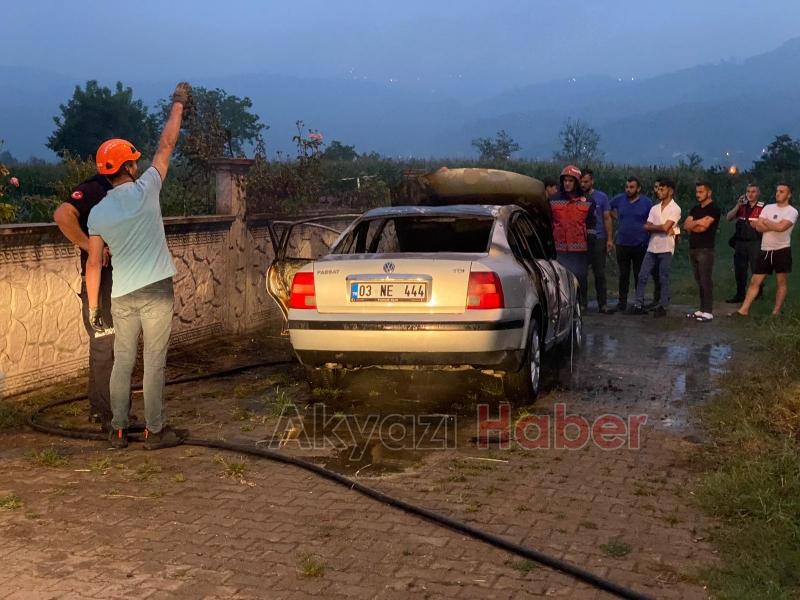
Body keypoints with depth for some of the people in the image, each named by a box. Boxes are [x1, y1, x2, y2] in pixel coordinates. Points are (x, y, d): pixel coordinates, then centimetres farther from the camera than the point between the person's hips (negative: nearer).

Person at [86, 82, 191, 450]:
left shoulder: (97, 213, 2)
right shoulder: (144, 190, -7)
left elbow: (93, 264, 1)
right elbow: (166, 146, 2)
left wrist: (93, 307, 7)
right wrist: (178, 104, 14)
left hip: (122, 296, 4)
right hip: (156, 291, -3)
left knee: (122, 362, 12)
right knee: (154, 363, 1)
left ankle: (118, 430, 17)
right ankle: (155, 431, 6)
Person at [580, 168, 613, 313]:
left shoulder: (601, 197, 5)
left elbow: (607, 219, 6)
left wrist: (610, 239, 0)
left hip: (598, 239, 0)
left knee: (600, 274, 2)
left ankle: (603, 305, 7)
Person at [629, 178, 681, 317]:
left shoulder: (675, 208, -5)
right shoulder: (654, 208, 13)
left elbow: (665, 227, -16)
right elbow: (646, 227, 3)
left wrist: (652, 227, 0)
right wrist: (660, 228, -11)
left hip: (665, 249, -6)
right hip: (651, 247, 6)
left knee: (664, 279, 2)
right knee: (642, 276, 2)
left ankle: (663, 307, 10)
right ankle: (639, 305, 7)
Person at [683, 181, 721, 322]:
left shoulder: (714, 208, -7)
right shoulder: (695, 209, 18)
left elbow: (703, 227, -16)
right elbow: (686, 225, 5)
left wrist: (692, 226, 0)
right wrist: (699, 221, -8)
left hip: (705, 250, -8)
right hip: (693, 248, 8)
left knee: (706, 281, -7)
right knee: (699, 281, 10)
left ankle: (708, 312, -6)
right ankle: (702, 309, 15)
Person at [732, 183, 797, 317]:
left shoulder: (792, 211, -5)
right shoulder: (768, 208, 8)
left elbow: (781, 227, -22)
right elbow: (758, 227, -2)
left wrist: (765, 222, -6)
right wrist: (775, 225, -12)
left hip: (782, 250, -4)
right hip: (765, 251, 4)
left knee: (781, 281, 3)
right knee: (755, 281, 3)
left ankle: (776, 312, 9)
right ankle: (744, 310, 4)